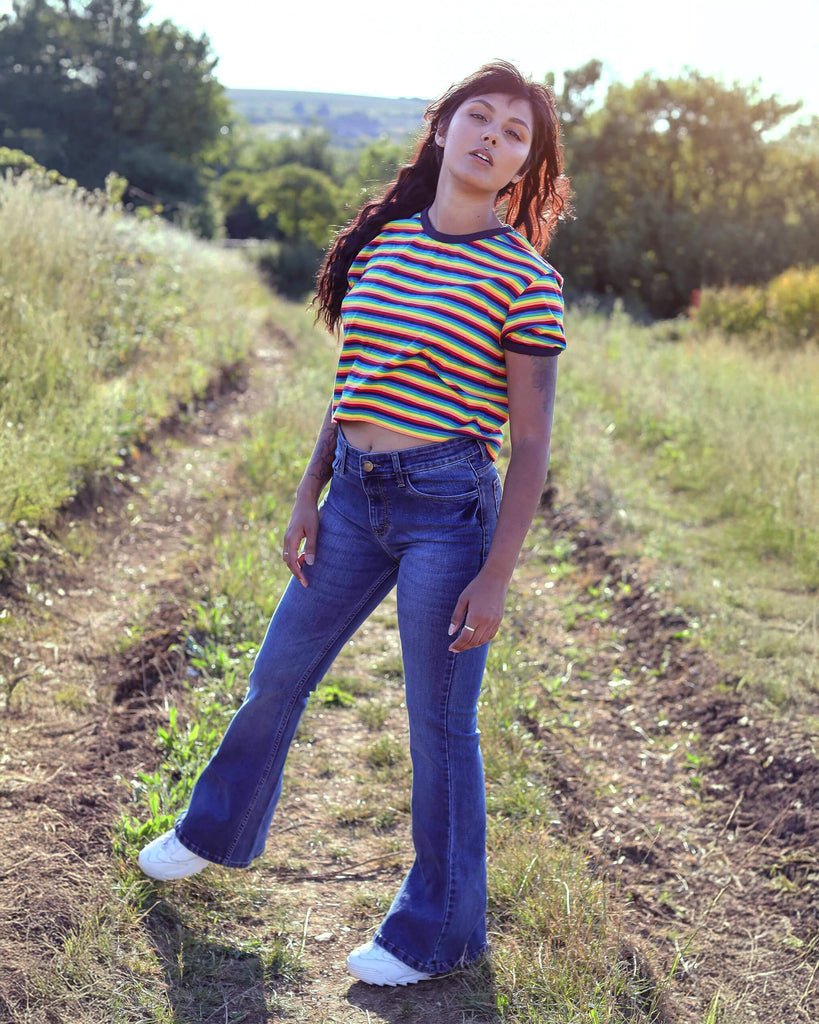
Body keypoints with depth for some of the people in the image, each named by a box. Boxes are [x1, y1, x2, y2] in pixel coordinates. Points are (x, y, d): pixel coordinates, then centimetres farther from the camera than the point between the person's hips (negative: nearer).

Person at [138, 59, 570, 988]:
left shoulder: (523, 280, -9)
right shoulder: (382, 240, 7)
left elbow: (531, 443, -8)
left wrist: (496, 577, -12)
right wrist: (308, 496, 11)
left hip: (449, 506, -6)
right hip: (357, 497, 6)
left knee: (440, 725, 6)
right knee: (277, 675, 19)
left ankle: (440, 929, 27)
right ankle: (218, 831, 46)